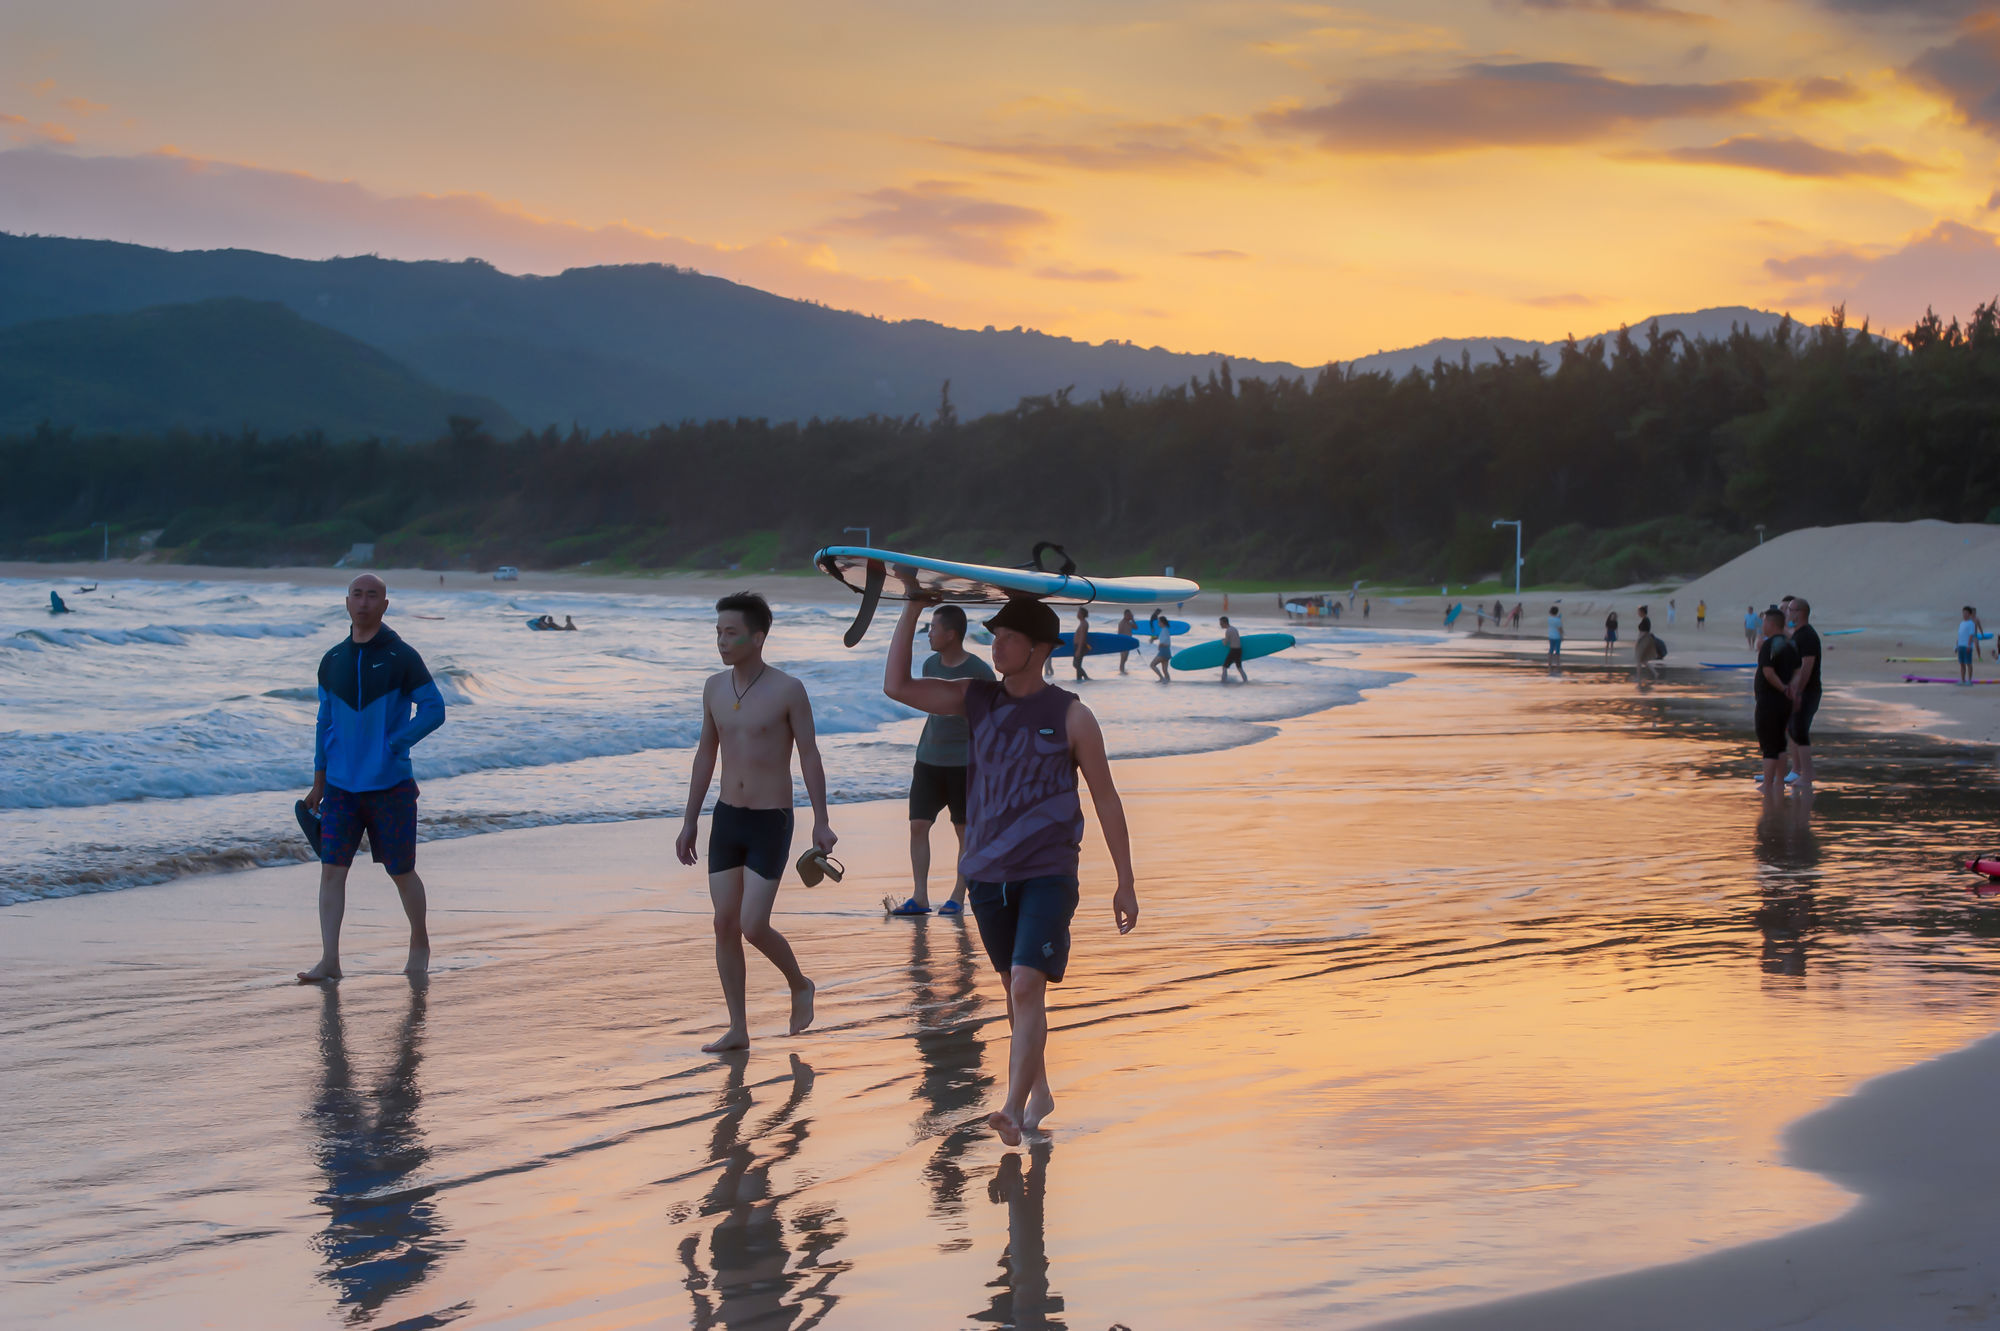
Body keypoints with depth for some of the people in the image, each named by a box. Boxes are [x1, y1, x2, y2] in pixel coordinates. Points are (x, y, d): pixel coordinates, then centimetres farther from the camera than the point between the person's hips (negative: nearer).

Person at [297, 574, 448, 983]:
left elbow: (434, 709, -6)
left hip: (391, 785, -3)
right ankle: (330, 961, -5)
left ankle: (420, 945, 27)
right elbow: (325, 721, 16)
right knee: (332, 870, -5)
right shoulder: (332, 661, 8)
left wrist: (393, 745, -15)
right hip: (341, 786, 4)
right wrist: (318, 781, 15)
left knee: (401, 872, 6)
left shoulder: (401, 657, -5)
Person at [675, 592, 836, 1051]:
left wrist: (821, 823, -9)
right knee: (725, 924, 3)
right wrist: (689, 822, 13)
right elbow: (706, 754, 14)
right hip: (727, 818, 5)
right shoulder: (715, 688, 5)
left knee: (753, 926, -10)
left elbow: (809, 755, -6)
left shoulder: (788, 691, -11)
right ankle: (738, 1029, 11)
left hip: (772, 823, -5)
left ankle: (799, 986, 19)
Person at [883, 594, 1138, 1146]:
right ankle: (1039, 1092, 30)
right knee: (1016, 988, 14)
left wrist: (1125, 883, 1)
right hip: (987, 872, 5)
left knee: (1028, 985, -17)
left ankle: (1015, 1109, -21)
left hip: (1048, 873, -5)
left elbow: (1106, 799, 1)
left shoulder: (1070, 716, -5)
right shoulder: (977, 700, 5)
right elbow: (897, 687, -2)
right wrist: (912, 608, -8)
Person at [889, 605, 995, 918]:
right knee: (918, 825, -2)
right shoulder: (930, 665, 7)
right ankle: (920, 898, 2)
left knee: (965, 830, 3)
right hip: (929, 761, 5)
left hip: (965, 763, -5)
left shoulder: (979, 672, -10)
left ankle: (958, 898, 12)